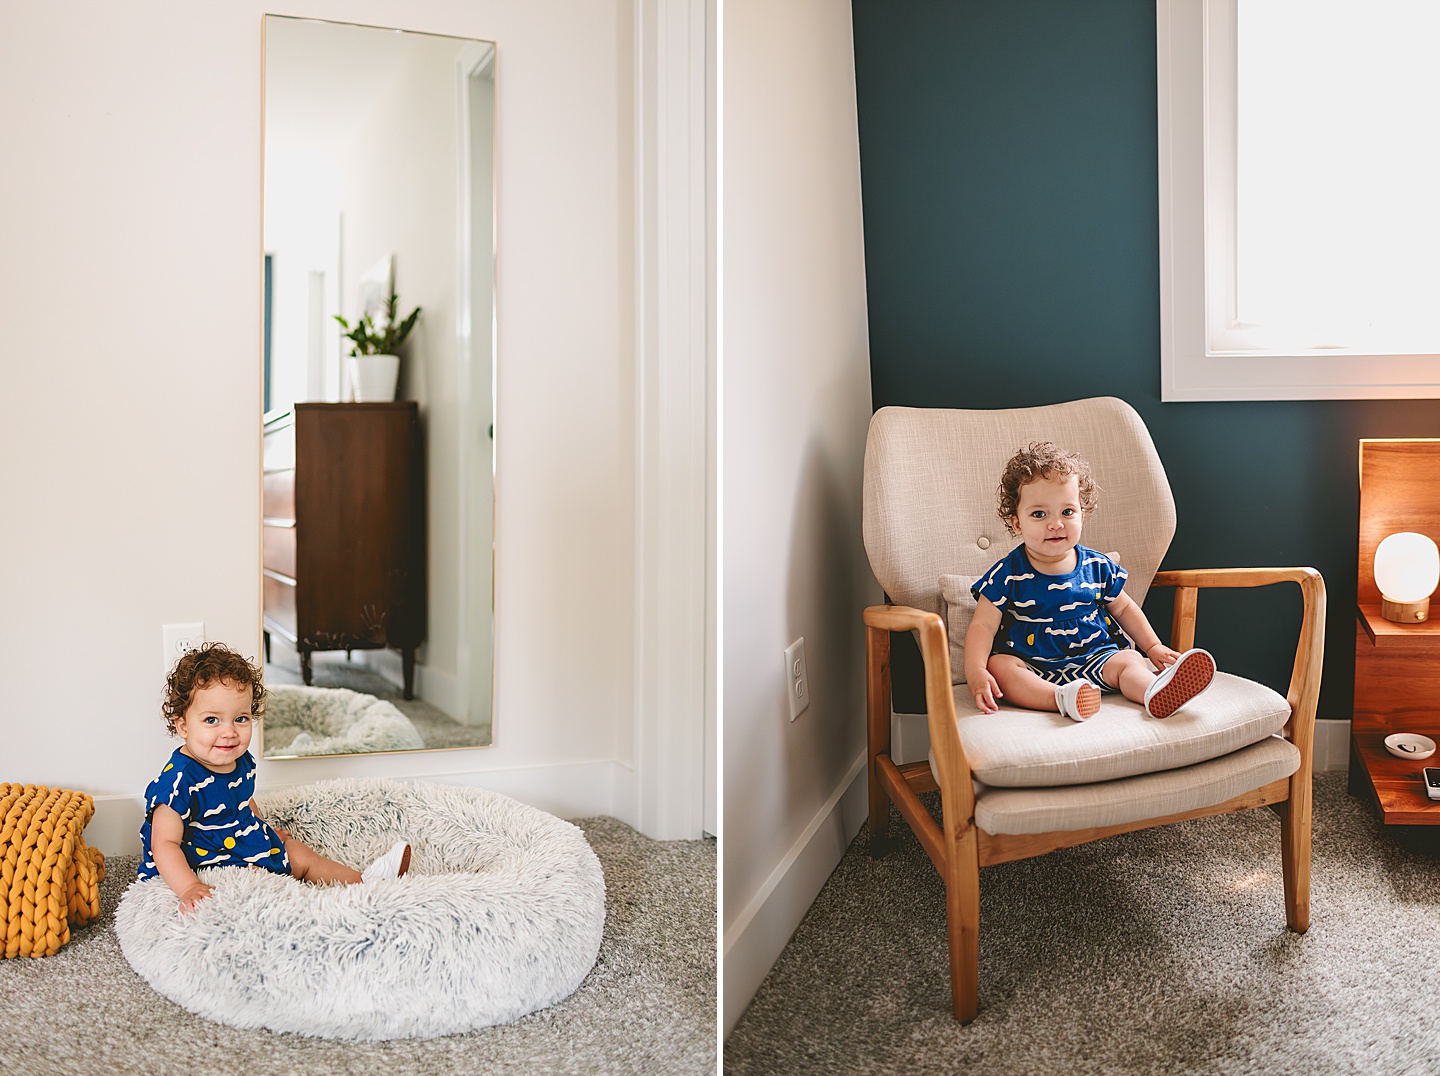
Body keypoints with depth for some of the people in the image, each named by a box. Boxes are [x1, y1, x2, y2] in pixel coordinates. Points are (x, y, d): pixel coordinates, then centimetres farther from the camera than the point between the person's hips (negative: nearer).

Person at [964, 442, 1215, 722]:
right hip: (1032, 665, -2)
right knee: (997, 665, -29)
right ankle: (1061, 699, -50)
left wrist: (1153, 646, 14)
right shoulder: (1008, 574, -6)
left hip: (1094, 658, 2)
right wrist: (976, 673, -23)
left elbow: (1123, 608, 21)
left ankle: (1156, 692, -53)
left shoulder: (1097, 566, 5)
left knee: (1128, 661, -22)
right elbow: (983, 626, -8)